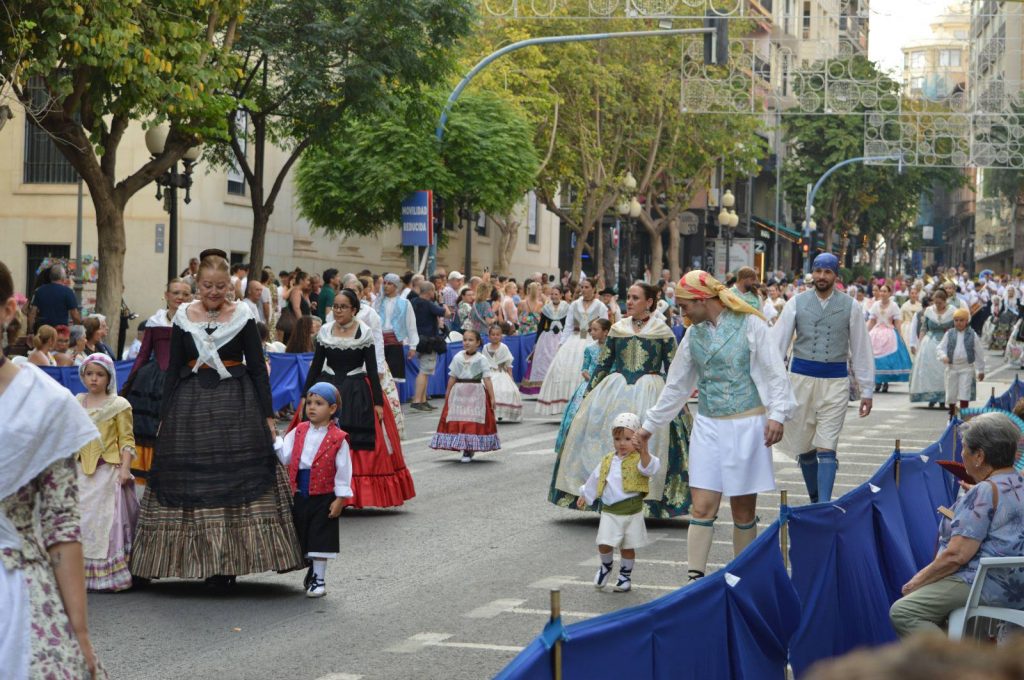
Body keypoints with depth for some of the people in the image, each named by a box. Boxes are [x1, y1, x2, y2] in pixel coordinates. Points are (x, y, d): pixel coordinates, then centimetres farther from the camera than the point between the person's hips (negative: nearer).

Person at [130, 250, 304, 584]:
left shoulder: (242, 316, 1)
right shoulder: (183, 317, 5)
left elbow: (258, 368, 3)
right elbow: (173, 369, 9)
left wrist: (267, 415, -1)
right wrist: (165, 417, 6)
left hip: (236, 406, -2)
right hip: (191, 406, 2)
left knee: (239, 479, -4)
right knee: (191, 479, 0)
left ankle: (229, 562, 3)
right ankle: (206, 562, 7)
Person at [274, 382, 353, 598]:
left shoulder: (338, 438, -9)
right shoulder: (299, 432, 5)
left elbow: (343, 471, -8)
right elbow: (285, 457, 1)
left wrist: (340, 499, -10)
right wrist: (274, 440, -11)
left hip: (323, 497, -5)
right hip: (300, 495, 5)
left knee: (320, 538, -1)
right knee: (304, 537, 15)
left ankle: (319, 578, 8)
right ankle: (313, 570, 35)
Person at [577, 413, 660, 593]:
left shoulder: (639, 458, -6)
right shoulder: (607, 461, 8)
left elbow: (649, 469, -28)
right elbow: (594, 480, 21)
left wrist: (643, 451, -45)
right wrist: (585, 496, 30)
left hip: (632, 512, -2)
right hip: (609, 511, 2)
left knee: (628, 547, 7)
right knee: (604, 544, -7)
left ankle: (625, 575, 27)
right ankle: (605, 566, 22)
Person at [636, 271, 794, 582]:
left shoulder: (750, 325, -3)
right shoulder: (693, 335, 11)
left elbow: (775, 372, -5)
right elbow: (676, 386, 20)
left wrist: (777, 414, -15)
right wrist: (650, 425, 23)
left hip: (747, 425, -3)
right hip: (708, 426, 4)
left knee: (744, 510, 3)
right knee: (702, 507, -5)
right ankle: (695, 578, -4)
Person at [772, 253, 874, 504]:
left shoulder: (850, 306, 2)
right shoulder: (796, 304, 2)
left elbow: (861, 349, 5)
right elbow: (778, 342, 1)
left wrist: (867, 390, 4)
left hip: (835, 382, -2)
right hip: (801, 378, 2)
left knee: (826, 449, -10)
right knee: (804, 447, 10)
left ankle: (825, 505, -13)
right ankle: (815, 501, 25)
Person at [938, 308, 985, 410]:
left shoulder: (972, 335, 0)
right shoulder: (949, 334, 3)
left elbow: (979, 353, 5)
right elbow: (940, 347, 2)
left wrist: (981, 370, 7)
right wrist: (943, 356, -21)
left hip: (967, 368, -2)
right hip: (952, 367, 2)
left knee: (964, 395, -8)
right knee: (951, 394, 10)